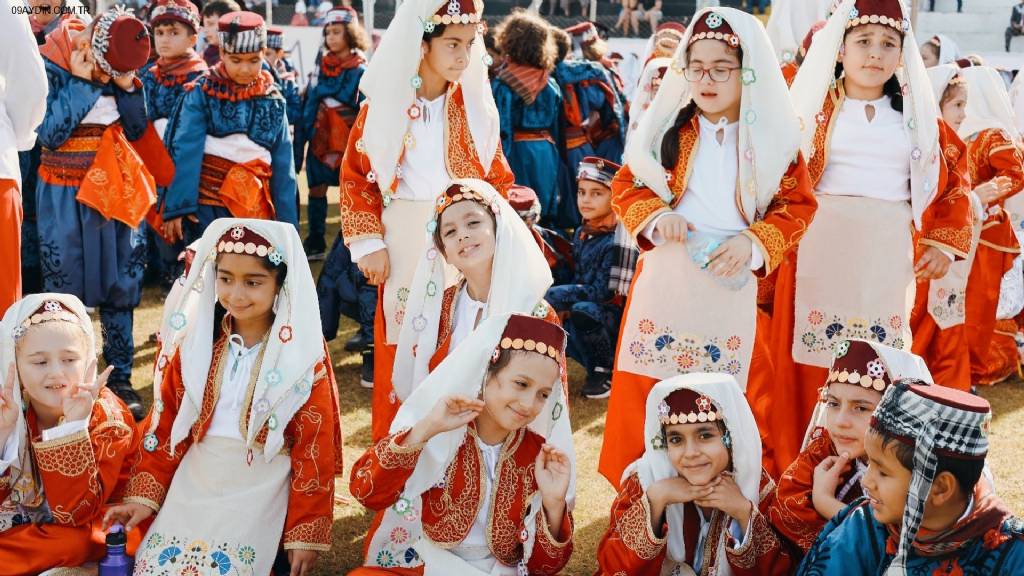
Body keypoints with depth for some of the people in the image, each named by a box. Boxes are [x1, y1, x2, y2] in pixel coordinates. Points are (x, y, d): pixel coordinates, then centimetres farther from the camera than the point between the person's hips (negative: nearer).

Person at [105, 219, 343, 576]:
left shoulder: (302, 355, -7)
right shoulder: (194, 342, 3)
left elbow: (315, 449, -5)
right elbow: (165, 425, 9)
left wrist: (307, 532, -5)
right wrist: (143, 495, 4)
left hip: (258, 496, -3)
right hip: (191, 489, 4)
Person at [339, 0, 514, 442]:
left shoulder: (477, 106, 4)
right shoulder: (384, 104, -1)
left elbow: (498, 181, 6)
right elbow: (355, 176, 1)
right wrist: (367, 242, -6)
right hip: (404, 246, -1)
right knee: (399, 347, 6)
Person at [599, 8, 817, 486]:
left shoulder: (773, 139, 1)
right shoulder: (666, 128, 3)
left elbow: (798, 206, 0)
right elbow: (625, 186, 7)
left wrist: (753, 244, -16)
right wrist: (655, 217, -13)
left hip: (733, 283, -1)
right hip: (665, 278, 1)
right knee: (650, 386, 4)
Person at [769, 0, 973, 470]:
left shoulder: (917, 114, 11)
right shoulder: (812, 105, 4)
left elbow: (952, 180, 15)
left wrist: (944, 243, 4)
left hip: (888, 255, 2)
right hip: (820, 251, -2)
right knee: (813, 362, -2)